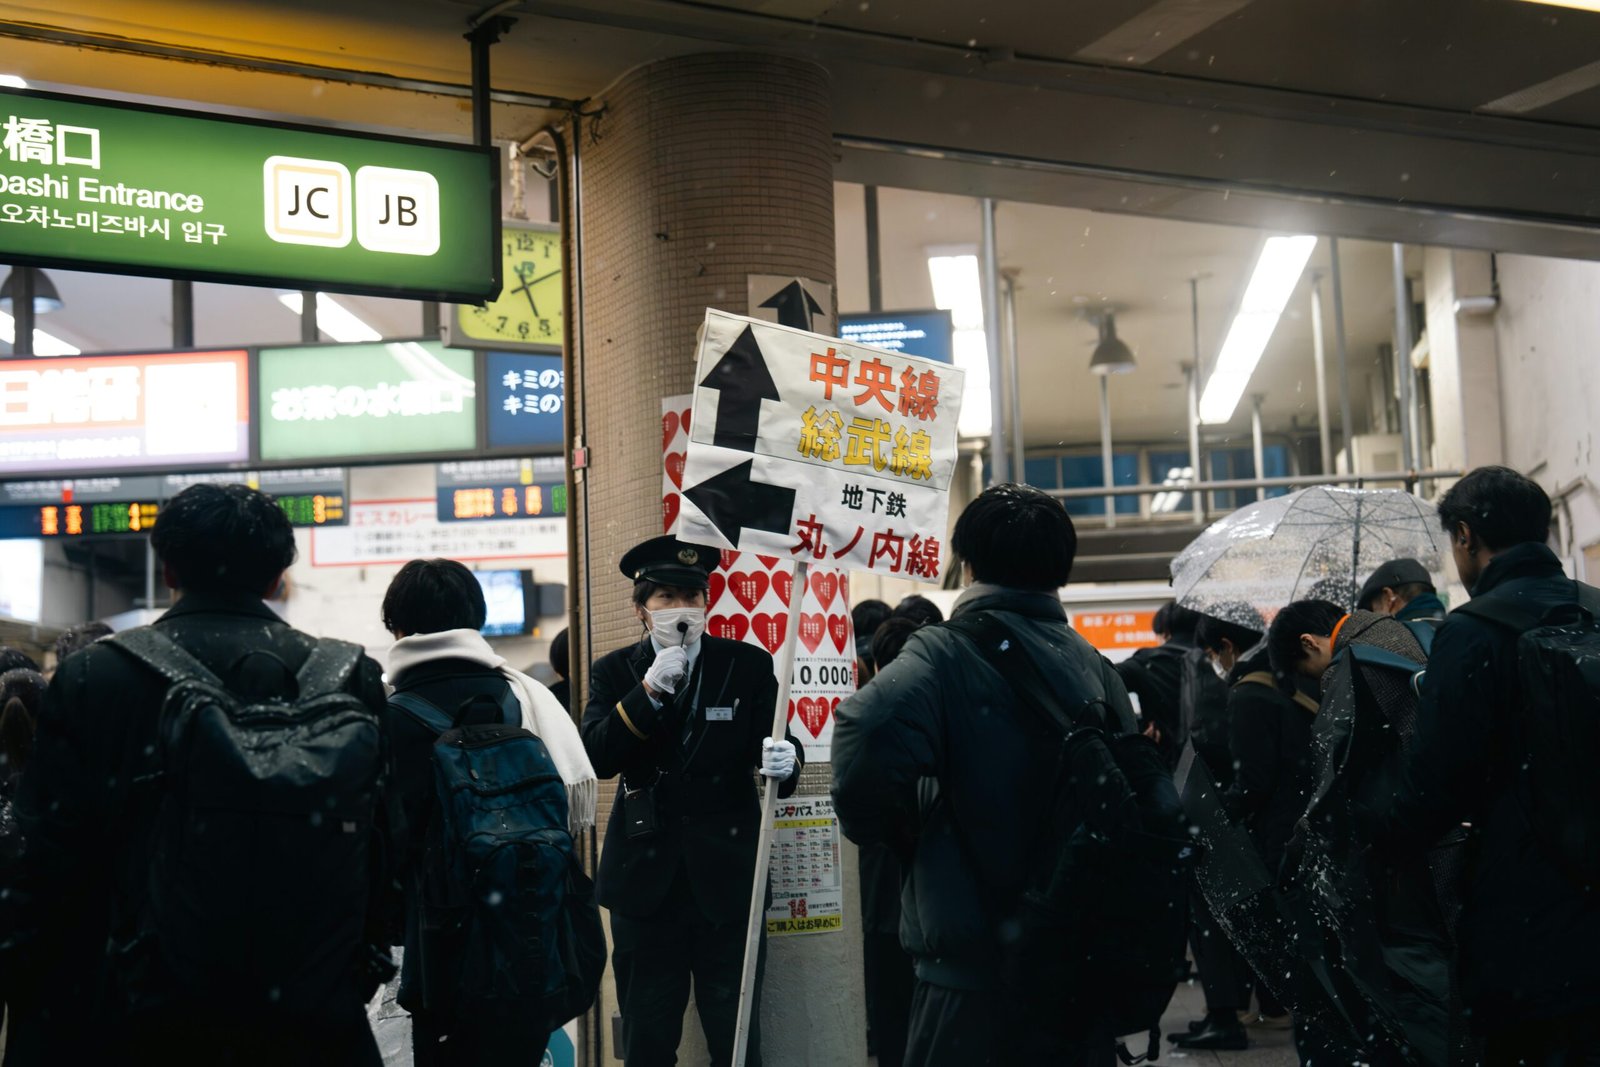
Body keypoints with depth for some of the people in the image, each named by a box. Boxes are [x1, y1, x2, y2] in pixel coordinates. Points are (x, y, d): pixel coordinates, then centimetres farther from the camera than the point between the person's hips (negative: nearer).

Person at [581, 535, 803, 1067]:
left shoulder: (749, 665, 1)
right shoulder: (615, 672, 4)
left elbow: (776, 743, -5)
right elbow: (597, 758, -9)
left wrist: (783, 763, -28)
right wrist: (649, 691, -18)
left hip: (726, 877, -1)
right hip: (646, 878, 2)